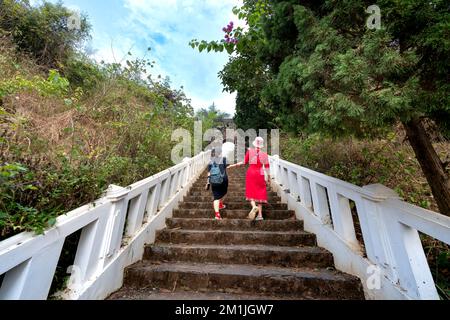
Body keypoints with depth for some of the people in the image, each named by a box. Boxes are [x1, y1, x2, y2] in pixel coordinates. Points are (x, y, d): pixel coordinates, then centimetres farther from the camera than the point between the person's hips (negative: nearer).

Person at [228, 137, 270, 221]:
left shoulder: (250, 151, -3)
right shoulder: (264, 154, 0)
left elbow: (245, 162, -1)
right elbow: (266, 167, 1)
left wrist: (234, 165, 10)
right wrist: (269, 177, 10)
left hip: (251, 173, -1)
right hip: (260, 174, 1)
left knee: (251, 192, 7)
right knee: (260, 194, 8)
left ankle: (254, 206, -22)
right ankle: (260, 215, 8)